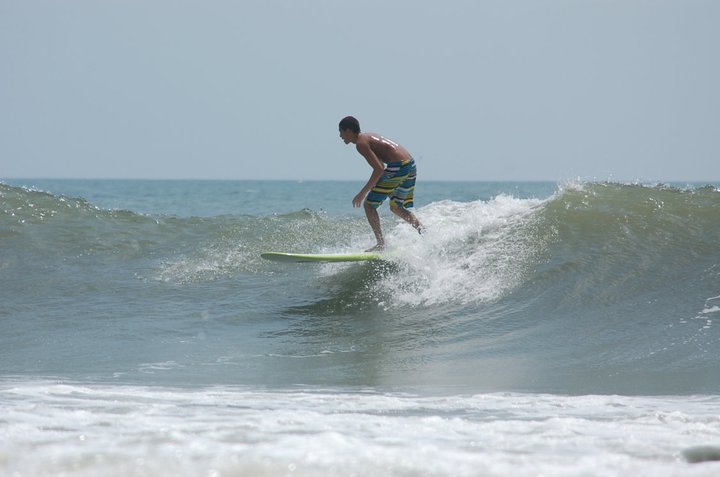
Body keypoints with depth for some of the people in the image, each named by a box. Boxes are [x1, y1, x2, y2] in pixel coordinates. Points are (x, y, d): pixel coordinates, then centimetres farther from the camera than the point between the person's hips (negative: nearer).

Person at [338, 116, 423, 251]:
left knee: (369, 204, 1)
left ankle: (381, 243, -3)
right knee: (396, 207, 24)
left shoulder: (361, 143, -7)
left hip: (397, 167, -9)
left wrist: (363, 193, -14)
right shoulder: (369, 136, 22)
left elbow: (379, 168, -17)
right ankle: (423, 230, 7)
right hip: (410, 165, 9)